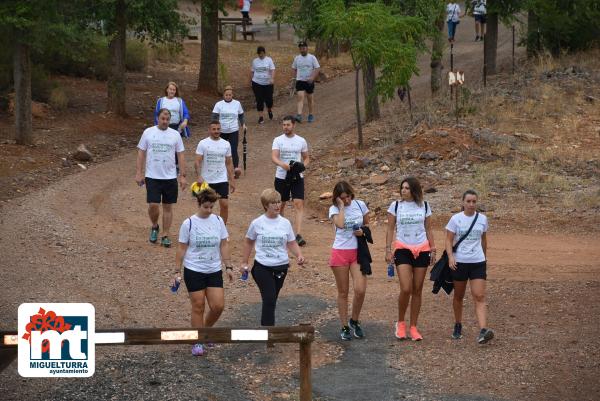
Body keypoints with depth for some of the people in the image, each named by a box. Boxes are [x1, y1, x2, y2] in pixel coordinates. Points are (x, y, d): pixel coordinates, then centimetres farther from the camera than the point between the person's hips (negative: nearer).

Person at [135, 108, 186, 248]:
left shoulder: (175, 135, 3)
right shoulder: (148, 132, 0)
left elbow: (181, 156, 5)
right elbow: (141, 154, 3)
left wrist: (182, 176, -1)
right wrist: (138, 173, -3)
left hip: (170, 177, 1)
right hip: (152, 177, -1)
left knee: (168, 207, 5)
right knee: (153, 205, -8)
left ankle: (165, 235, 14)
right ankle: (154, 227, 20)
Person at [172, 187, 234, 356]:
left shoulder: (218, 221, 1)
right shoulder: (188, 223, -7)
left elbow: (224, 245, 7)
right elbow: (182, 248, -2)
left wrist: (228, 266, 2)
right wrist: (177, 272, -3)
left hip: (214, 271, 3)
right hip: (194, 271, -3)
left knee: (218, 306, -3)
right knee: (198, 307, 0)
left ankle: (205, 329, 25)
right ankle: (198, 342, 13)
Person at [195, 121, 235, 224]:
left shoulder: (226, 144, 4)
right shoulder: (203, 143, -5)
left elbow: (229, 163, 10)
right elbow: (197, 162, -9)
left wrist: (231, 181, 6)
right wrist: (199, 176, -23)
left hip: (222, 180, 2)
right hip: (206, 180, -2)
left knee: (225, 204, -7)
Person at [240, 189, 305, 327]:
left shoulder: (285, 223, 3)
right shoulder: (257, 223, -3)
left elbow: (291, 243, 6)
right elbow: (248, 242, 11)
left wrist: (299, 255, -13)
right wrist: (244, 262, 13)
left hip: (281, 267, 3)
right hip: (263, 267, -3)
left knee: (271, 301, 12)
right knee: (269, 301, -13)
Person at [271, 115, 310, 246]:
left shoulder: (301, 141, 5)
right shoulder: (278, 140, -1)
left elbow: (306, 158, 15)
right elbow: (274, 157, -13)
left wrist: (303, 166, -9)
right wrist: (282, 164, -35)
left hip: (297, 177, 0)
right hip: (281, 177, 0)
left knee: (299, 204, -12)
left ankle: (298, 235, -17)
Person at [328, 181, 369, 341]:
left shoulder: (360, 205, 1)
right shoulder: (334, 209, -6)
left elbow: (367, 224, 14)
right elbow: (340, 224, -26)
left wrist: (363, 231, -7)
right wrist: (341, 206, -17)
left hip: (357, 252, 1)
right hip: (340, 253, -1)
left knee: (360, 290, -11)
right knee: (343, 292, 6)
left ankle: (354, 321, 13)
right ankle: (345, 327, 16)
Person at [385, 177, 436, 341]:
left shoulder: (424, 206, 6)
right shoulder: (395, 206, 2)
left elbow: (429, 230, 11)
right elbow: (390, 229, 4)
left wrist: (433, 250, 7)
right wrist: (388, 250, -3)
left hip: (421, 250, 2)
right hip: (402, 249, -2)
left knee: (417, 290, 5)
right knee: (406, 289, -14)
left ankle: (414, 327, 13)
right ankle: (400, 323, 8)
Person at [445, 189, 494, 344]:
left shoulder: (482, 219, 5)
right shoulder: (456, 219, -3)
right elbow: (449, 240, -4)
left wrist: (485, 257, 26)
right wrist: (450, 256, -19)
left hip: (478, 262, 1)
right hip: (459, 262, -1)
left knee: (479, 297, -11)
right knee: (458, 296, 13)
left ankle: (483, 331, -22)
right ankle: (458, 327, 30)